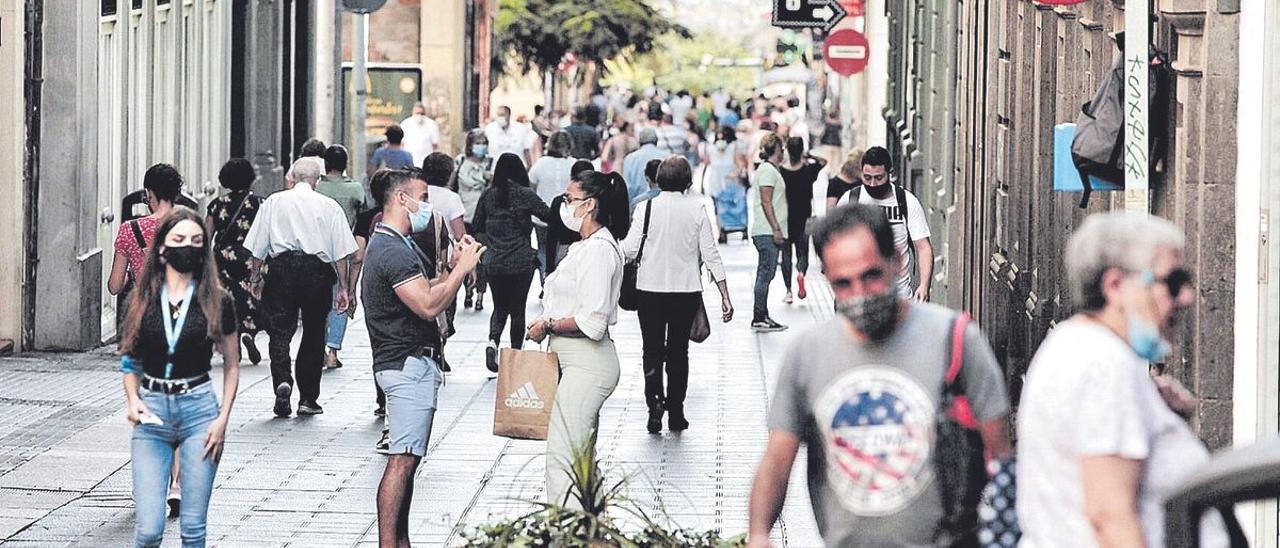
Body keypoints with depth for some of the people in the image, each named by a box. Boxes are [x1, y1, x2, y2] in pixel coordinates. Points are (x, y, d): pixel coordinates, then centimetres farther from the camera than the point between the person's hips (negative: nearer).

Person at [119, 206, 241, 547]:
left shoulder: (217, 302, 2)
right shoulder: (143, 301, 5)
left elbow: (231, 365, 7)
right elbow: (130, 362, 15)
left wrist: (223, 419, -3)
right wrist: (133, 401, -4)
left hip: (199, 409, -1)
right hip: (152, 412, 1)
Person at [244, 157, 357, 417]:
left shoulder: (274, 202, 6)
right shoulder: (329, 207, 6)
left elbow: (258, 247, 6)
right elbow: (341, 252, 3)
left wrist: (255, 279, 16)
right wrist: (343, 287, 8)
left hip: (281, 267, 0)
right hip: (317, 270, 1)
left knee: (279, 331, 2)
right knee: (314, 335, 10)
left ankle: (282, 380, -23)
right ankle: (308, 398, 12)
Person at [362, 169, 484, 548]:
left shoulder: (398, 246, 18)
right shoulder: (393, 252, -17)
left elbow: (429, 290, 22)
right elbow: (429, 305, -24)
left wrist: (458, 267, 9)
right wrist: (463, 267, -15)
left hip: (413, 364, 11)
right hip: (409, 364, -11)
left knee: (407, 459, 12)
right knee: (402, 460, -13)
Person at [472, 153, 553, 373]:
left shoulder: (488, 194, 3)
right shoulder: (525, 195, -8)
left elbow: (477, 227, 11)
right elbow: (549, 216, -8)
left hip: (493, 263, 3)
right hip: (520, 262, -3)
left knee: (500, 307, 15)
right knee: (517, 309, 8)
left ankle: (493, 341, -10)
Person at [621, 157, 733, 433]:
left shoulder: (646, 208, -8)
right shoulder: (697, 209, -5)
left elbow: (630, 251, -8)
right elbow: (710, 254, -4)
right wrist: (725, 296, 0)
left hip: (651, 289, -1)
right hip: (687, 290, 1)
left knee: (653, 349, 6)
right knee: (678, 351, 13)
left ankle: (655, 399, -16)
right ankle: (676, 413, 15)